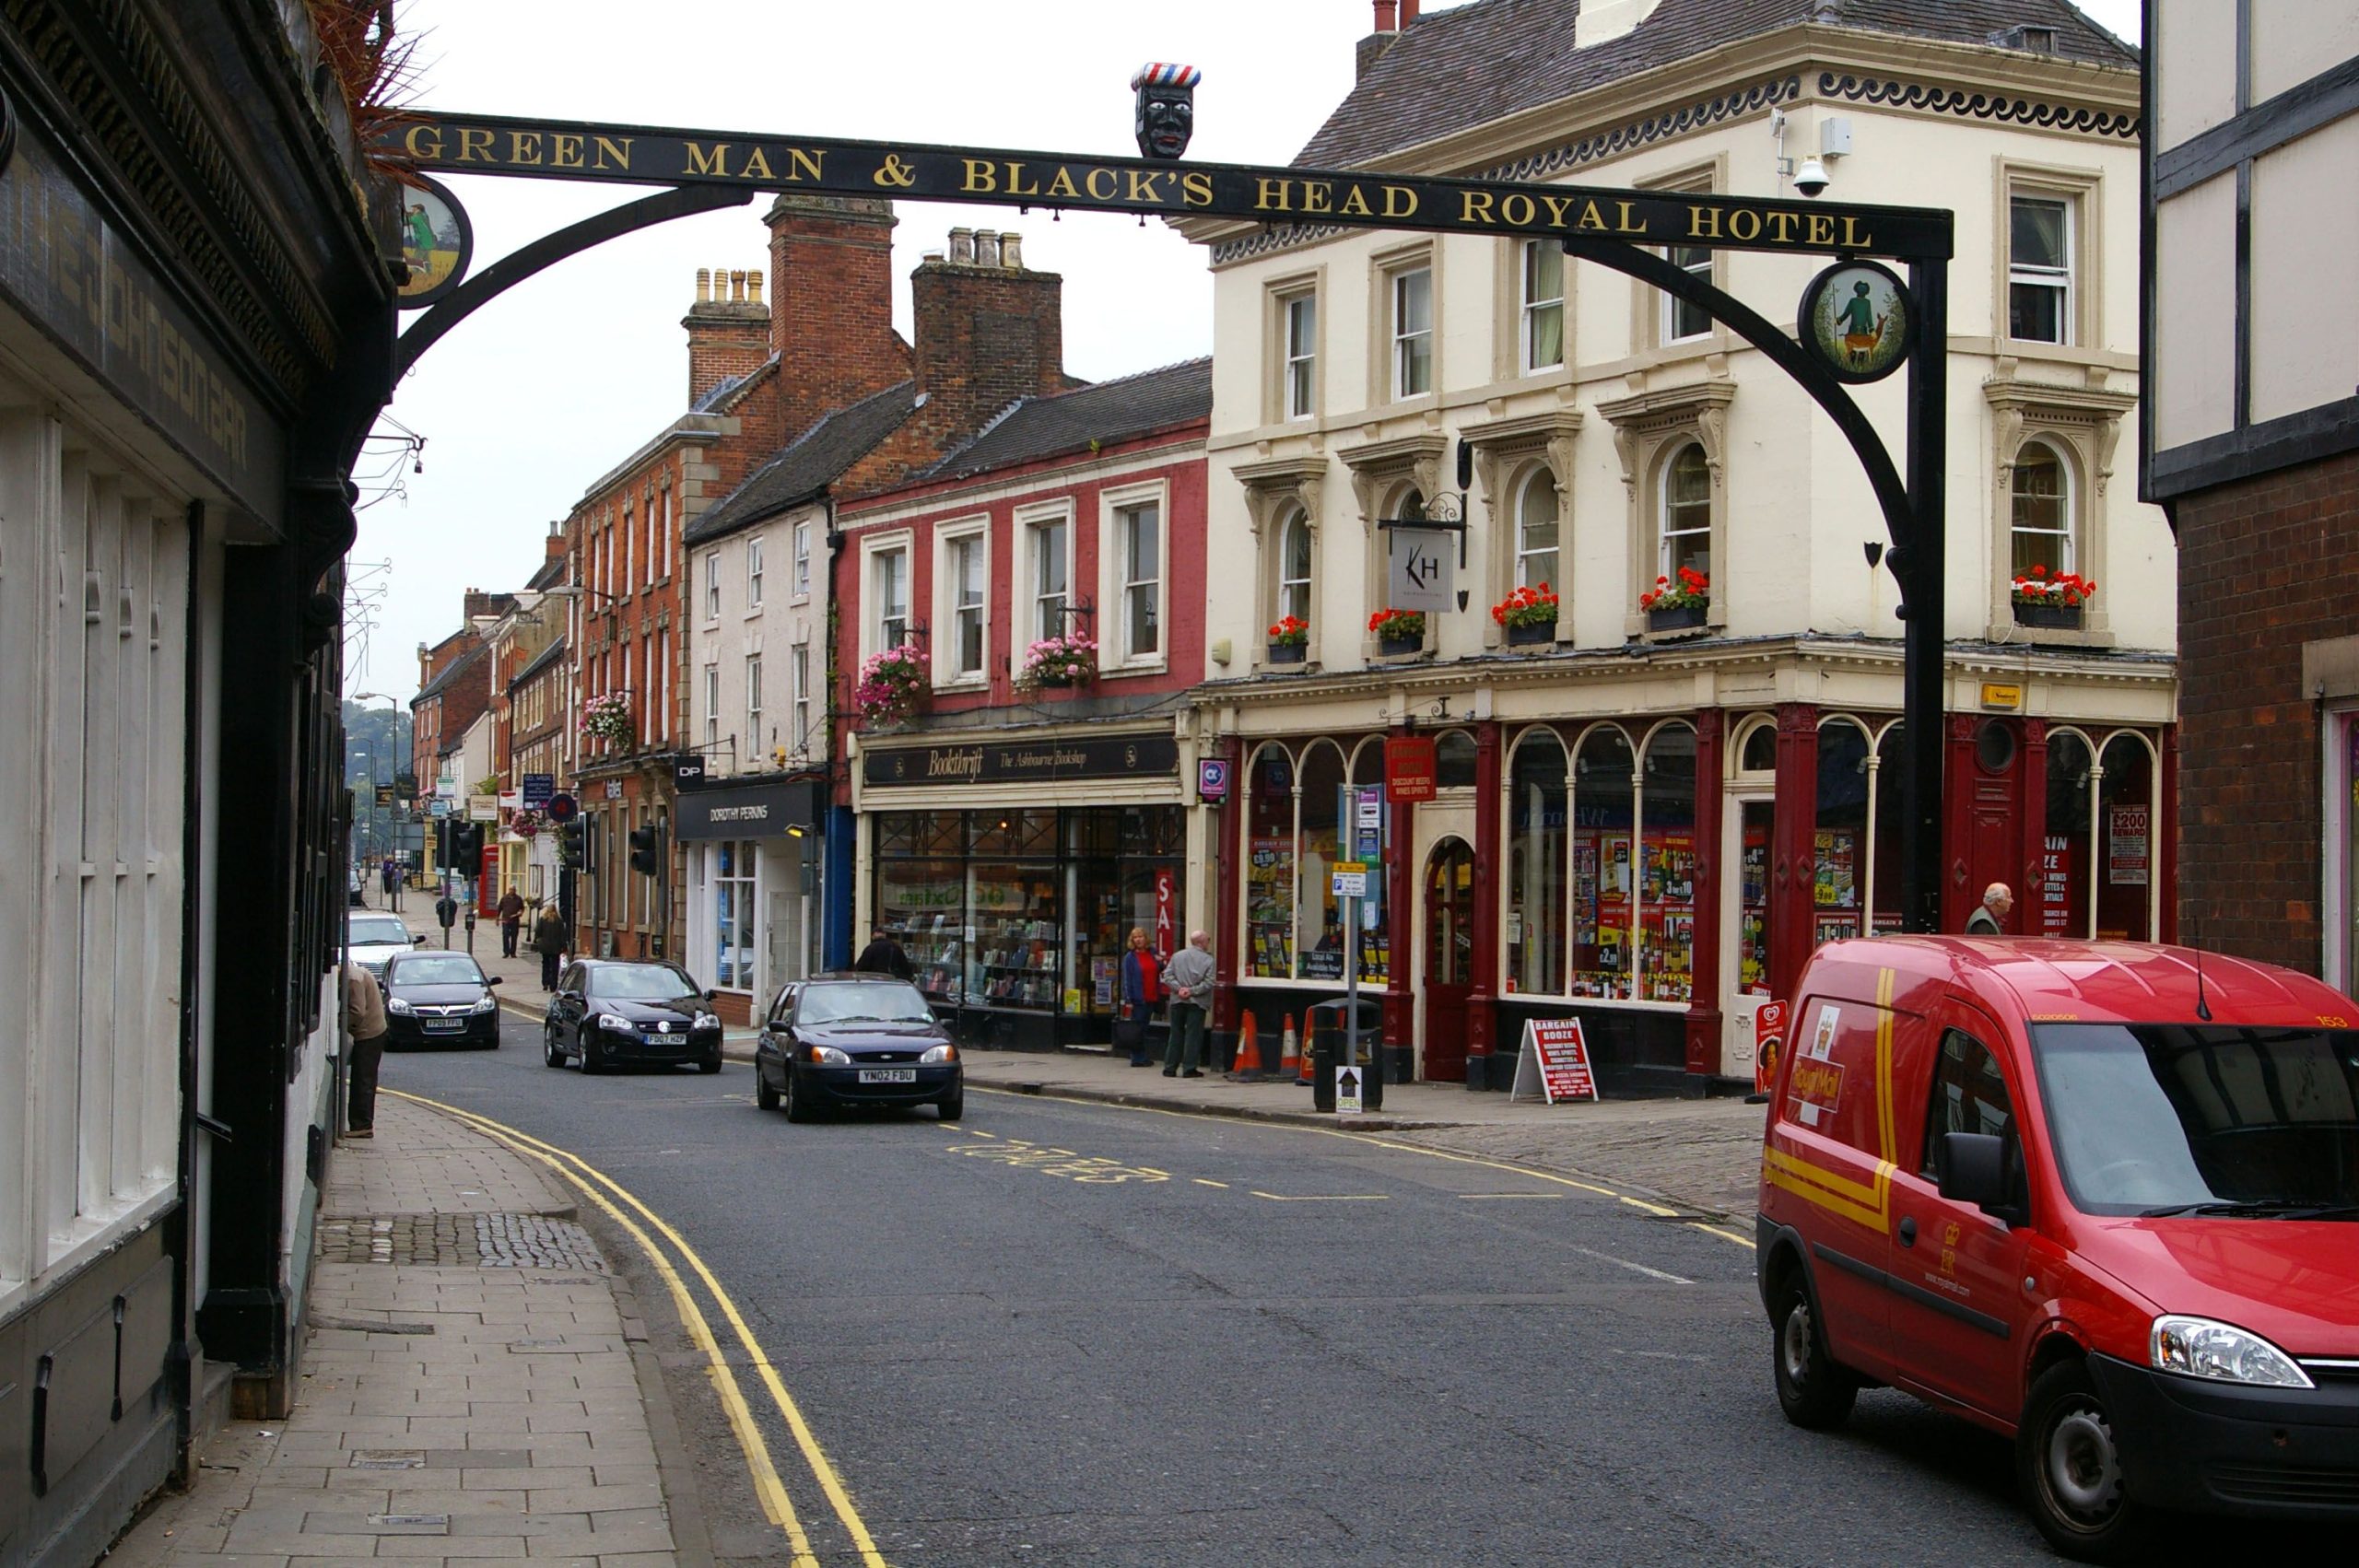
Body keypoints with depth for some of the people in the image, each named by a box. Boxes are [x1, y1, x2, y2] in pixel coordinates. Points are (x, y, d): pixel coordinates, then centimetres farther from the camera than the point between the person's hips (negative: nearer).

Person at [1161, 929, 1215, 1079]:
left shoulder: (1177, 956, 6)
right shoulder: (1207, 959, -5)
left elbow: (1167, 976, 0)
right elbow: (1208, 982, -13)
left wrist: (1179, 988, -6)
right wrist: (1191, 991, -11)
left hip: (1177, 1001, 4)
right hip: (1197, 1003, -4)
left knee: (1176, 1034, 11)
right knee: (1193, 1034, 1)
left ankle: (1169, 1067, 13)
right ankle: (1189, 1068, -1)